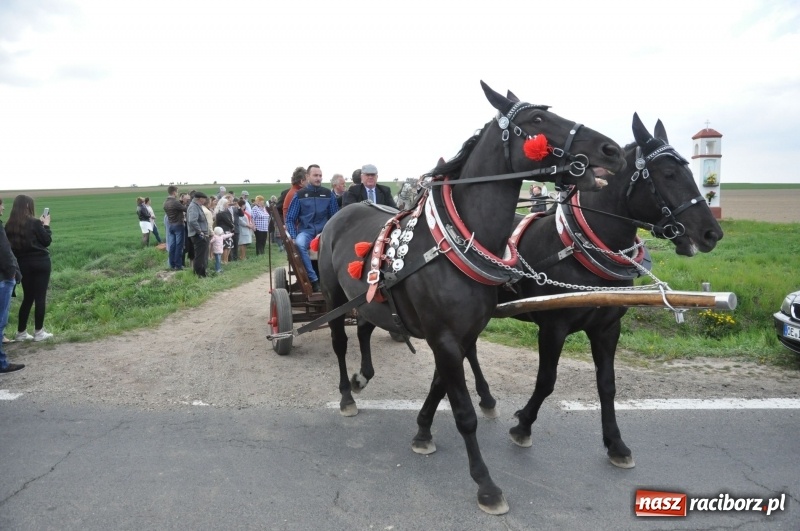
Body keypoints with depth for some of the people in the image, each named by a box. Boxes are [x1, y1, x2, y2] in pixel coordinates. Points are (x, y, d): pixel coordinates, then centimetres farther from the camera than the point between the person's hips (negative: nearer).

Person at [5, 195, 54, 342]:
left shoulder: (9, 225, 3)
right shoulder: (34, 222, -13)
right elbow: (47, 241, -6)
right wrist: (46, 225, 6)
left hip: (23, 264, 6)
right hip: (40, 263, -5)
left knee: (27, 297, 15)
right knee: (40, 297, 1)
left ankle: (21, 332, 17)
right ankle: (39, 332, 5)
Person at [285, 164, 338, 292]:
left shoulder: (328, 194, 10)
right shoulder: (299, 195, 6)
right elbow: (290, 218, 6)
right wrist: (293, 237, -9)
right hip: (306, 231, 0)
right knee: (299, 244, -35)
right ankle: (313, 279, -32)